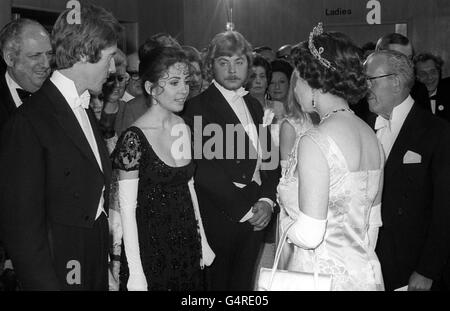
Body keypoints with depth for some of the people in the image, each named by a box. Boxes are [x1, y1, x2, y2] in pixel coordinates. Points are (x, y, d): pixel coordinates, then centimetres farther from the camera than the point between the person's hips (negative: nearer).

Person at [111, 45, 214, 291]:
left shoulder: (183, 128, 2)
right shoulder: (134, 138, -17)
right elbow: (127, 208, -15)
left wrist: (202, 241, 12)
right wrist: (135, 273, -15)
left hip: (188, 247, 6)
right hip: (151, 250, -6)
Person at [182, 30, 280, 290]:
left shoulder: (254, 106, 13)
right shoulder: (197, 107, -9)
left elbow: (269, 158, 12)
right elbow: (204, 169, -16)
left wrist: (267, 200, -4)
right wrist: (243, 209, -14)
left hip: (255, 218, 6)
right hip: (218, 219, -6)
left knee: (244, 281, 14)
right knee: (218, 281, 7)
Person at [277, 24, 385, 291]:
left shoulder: (315, 142, -20)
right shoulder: (371, 136, 3)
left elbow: (309, 235, -21)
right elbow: (372, 222, 11)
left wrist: (285, 218, -2)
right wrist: (360, 263, 19)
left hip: (320, 273, -7)